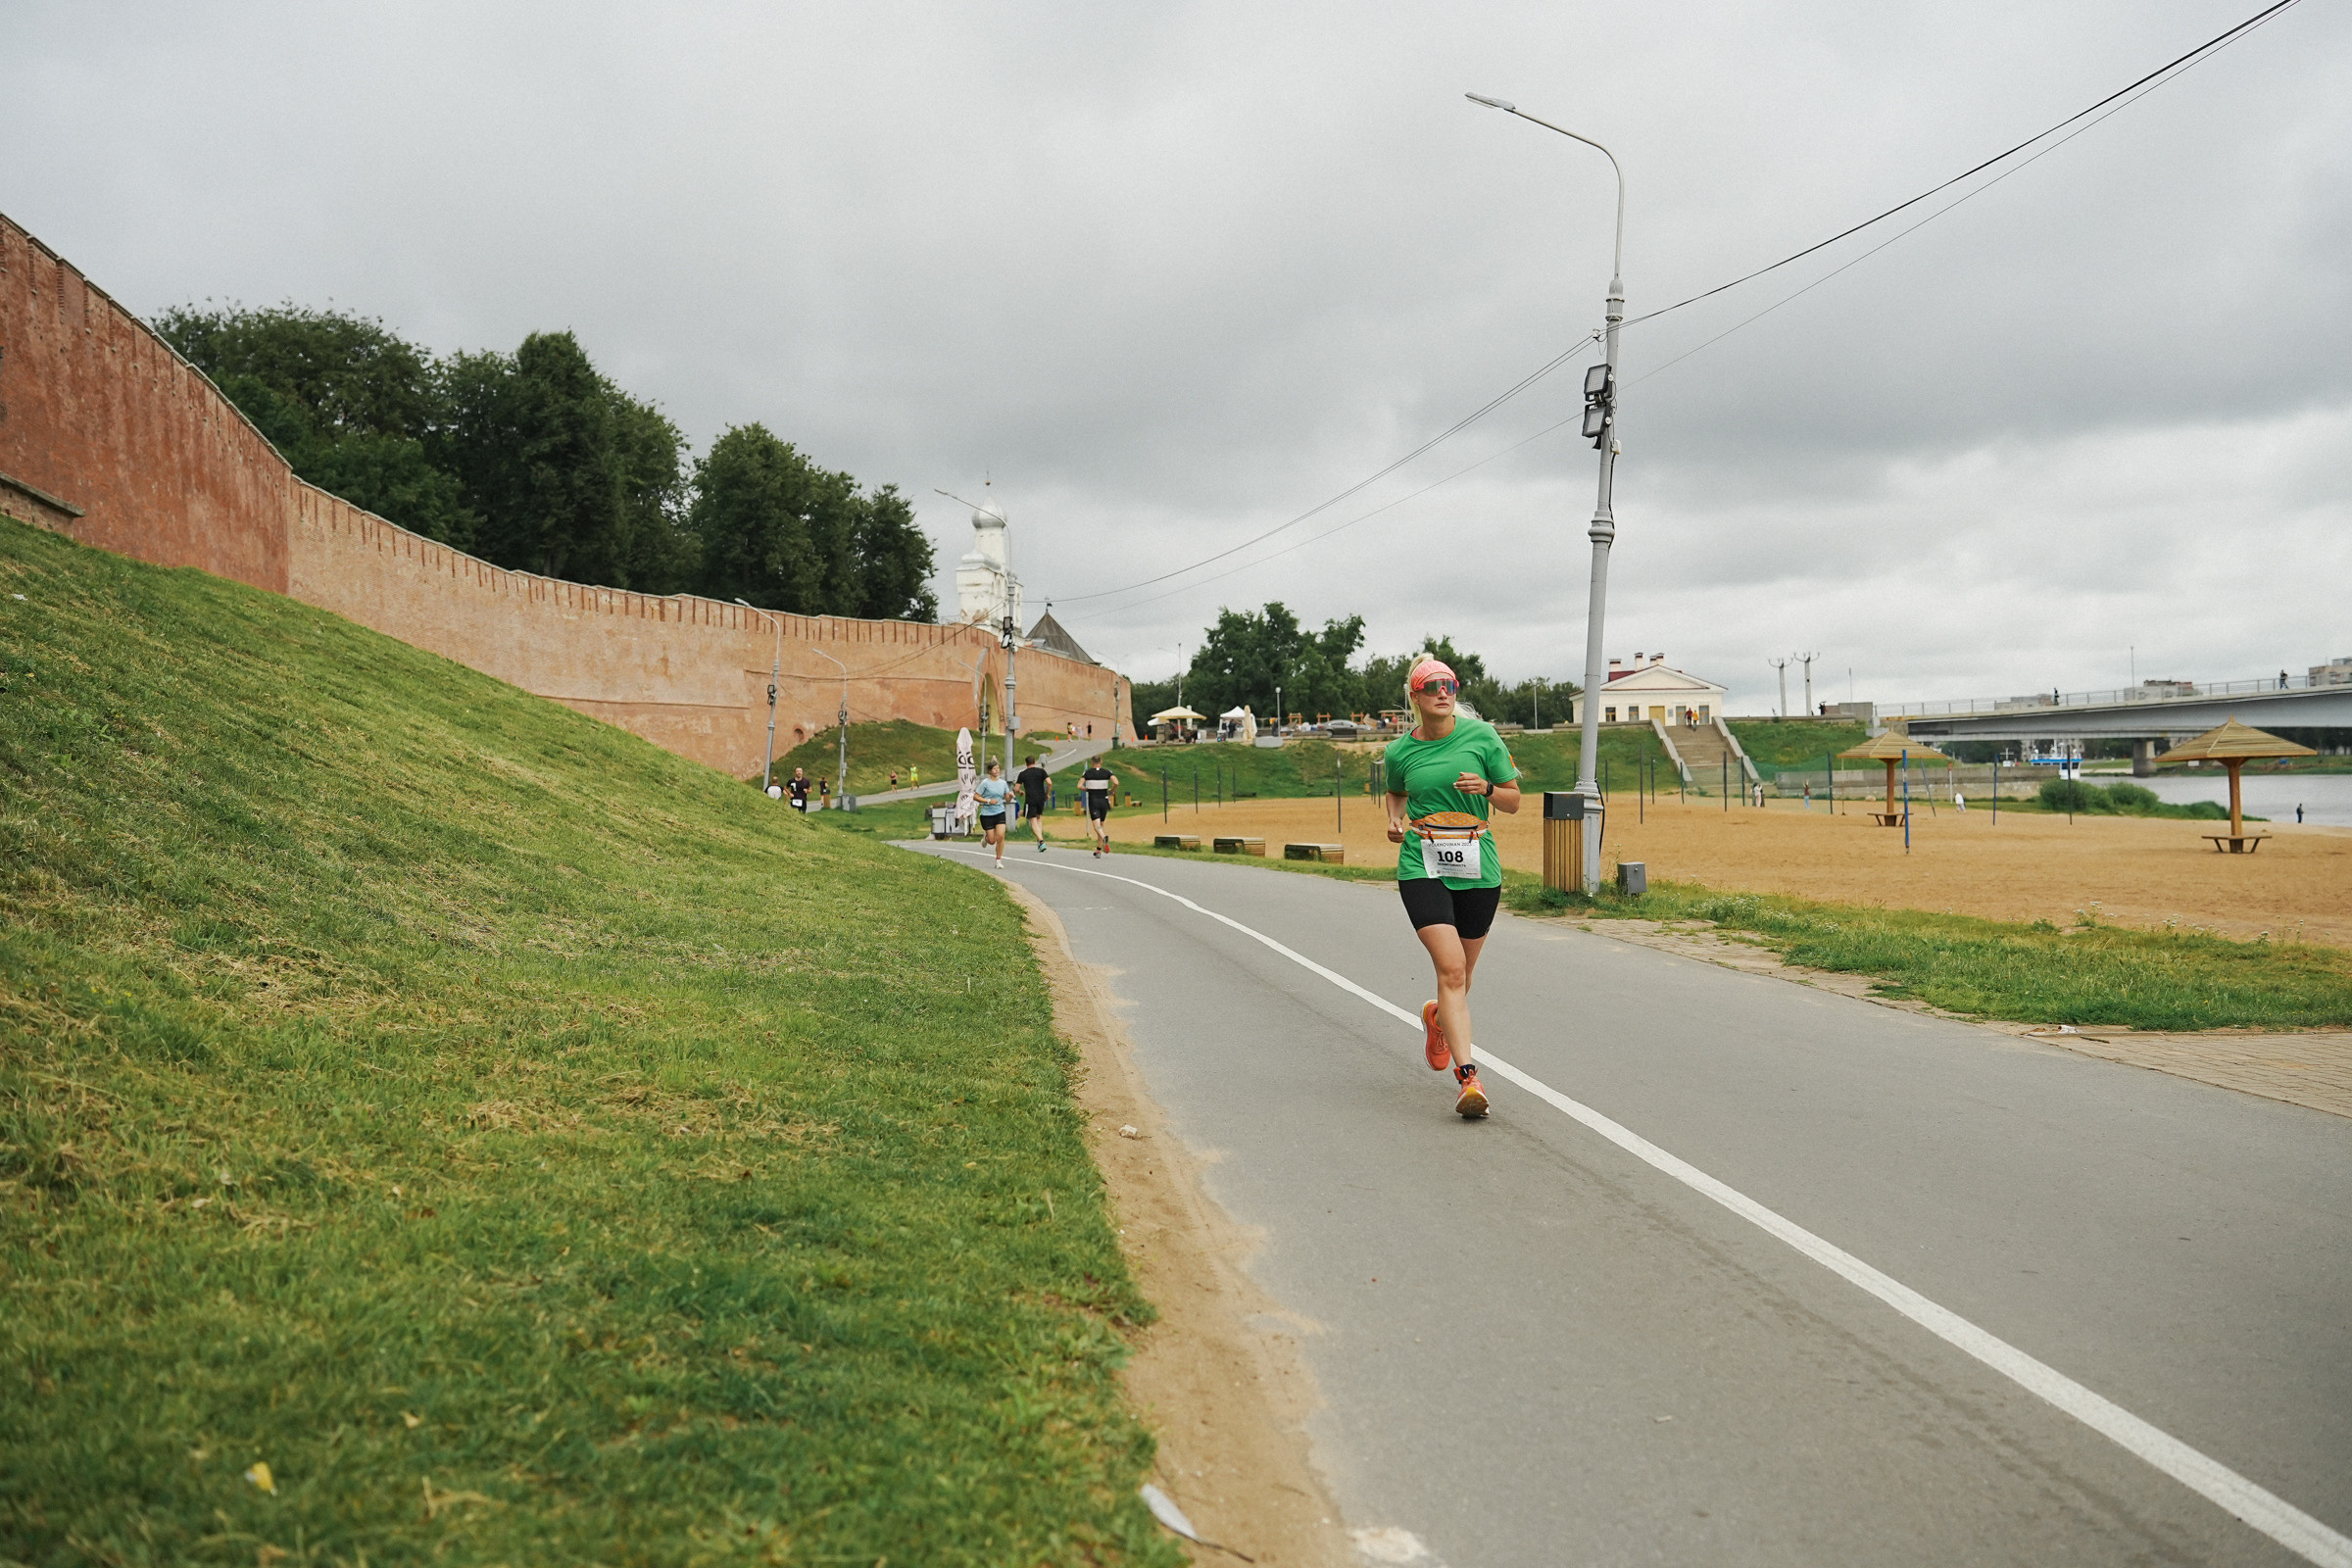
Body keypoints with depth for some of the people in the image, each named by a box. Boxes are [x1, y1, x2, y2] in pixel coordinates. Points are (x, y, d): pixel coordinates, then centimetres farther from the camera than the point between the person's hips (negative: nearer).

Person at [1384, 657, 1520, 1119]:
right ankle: (1468, 1077, -16)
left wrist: (1486, 789, -15)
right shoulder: (1400, 751, 3)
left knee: (1462, 974, 14)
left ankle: (1437, 1018, 49)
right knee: (1450, 969, -16)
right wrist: (1396, 820, 4)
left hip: (1478, 869, 1)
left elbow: (1513, 801, 6)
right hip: (1422, 867, -1)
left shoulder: (1481, 736, 0)